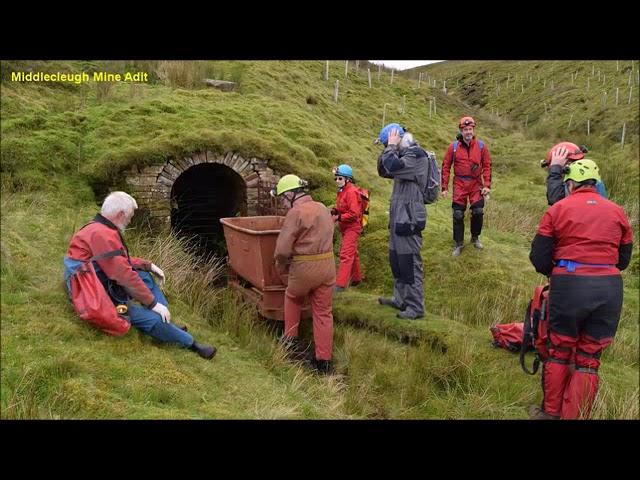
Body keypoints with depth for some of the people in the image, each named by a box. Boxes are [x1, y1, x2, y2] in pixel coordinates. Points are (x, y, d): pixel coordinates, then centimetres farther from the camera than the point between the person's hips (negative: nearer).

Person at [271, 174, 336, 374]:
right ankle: (323, 361, 14)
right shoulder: (323, 208, 12)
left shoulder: (296, 212, -13)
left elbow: (283, 249, -15)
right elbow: (327, 236, 13)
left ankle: (291, 340, 31)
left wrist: (281, 268, 3)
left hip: (304, 267, -6)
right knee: (323, 312, 10)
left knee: (293, 298, 24)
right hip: (327, 265, 6)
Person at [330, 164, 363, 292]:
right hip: (346, 228, 10)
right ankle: (356, 278, 35)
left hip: (352, 228, -10)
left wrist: (339, 218, -22)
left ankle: (340, 284, -14)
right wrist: (334, 211, 1)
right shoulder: (342, 191, 10)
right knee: (352, 253, 20)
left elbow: (354, 213, -24)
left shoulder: (351, 192, -19)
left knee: (346, 254, -13)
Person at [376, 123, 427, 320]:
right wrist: (387, 149, 8)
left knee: (410, 263, -4)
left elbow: (394, 167, -30)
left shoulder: (416, 154, -15)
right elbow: (384, 172, 20)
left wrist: (391, 147, -15)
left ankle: (416, 307, 4)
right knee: (396, 260, 17)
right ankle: (400, 299, 30)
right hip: (398, 217, 10)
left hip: (409, 219, -10)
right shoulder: (404, 154, 14)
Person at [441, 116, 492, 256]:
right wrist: (445, 187, -3)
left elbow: (487, 165, 2)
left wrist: (487, 185, -4)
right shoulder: (453, 147, -4)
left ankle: (475, 238, 27)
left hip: (476, 184, 1)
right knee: (458, 215, 2)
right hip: (459, 185, -1)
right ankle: (458, 244, 16)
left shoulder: (481, 146, 0)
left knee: (478, 212, 1)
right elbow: (446, 167, 0)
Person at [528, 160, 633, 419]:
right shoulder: (617, 212, 10)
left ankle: (551, 412, 24)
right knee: (589, 359, 11)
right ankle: (575, 416, 17)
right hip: (610, 288, 3)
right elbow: (623, 259, 17)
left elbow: (539, 258, -2)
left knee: (559, 352, 14)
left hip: (568, 285, -2)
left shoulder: (558, 209, 0)